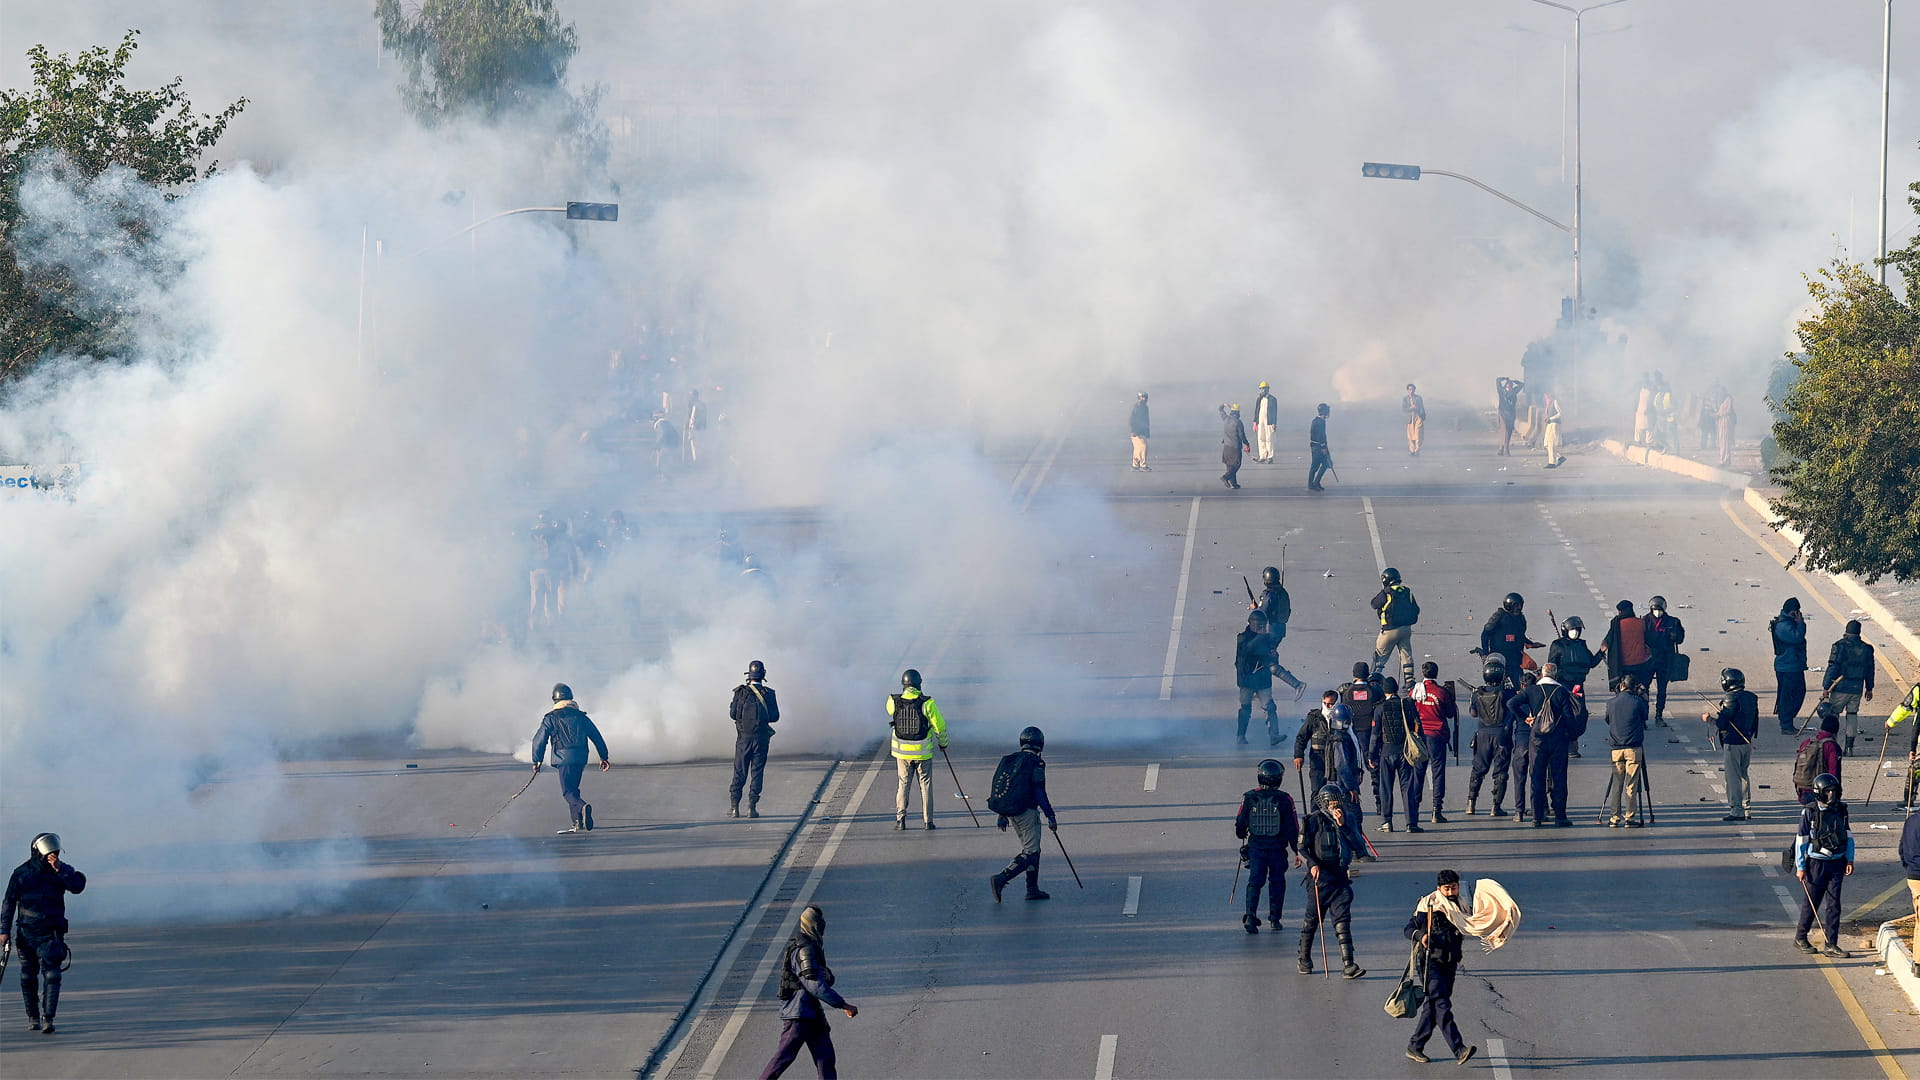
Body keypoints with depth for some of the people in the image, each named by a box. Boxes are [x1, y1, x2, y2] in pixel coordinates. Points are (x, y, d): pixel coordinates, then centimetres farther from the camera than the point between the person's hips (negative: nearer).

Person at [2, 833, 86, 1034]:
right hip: (26, 932, 1)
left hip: (51, 934, -1)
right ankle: (33, 1017, 24)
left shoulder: (63, 871, 4)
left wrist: (60, 870, -23)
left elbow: (77, 886, -14)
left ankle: (48, 1019, -17)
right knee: (28, 977, 8)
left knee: (51, 975, -14)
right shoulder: (22, 873, 2)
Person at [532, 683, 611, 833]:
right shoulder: (581, 716, 13)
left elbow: (539, 740, 0)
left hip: (563, 757, -4)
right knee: (572, 789, 17)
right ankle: (577, 823, 13)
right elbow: (597, 737, 15)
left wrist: (537, 761, 9)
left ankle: (583, 806, -36)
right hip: (581, 758, 4)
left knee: (568, 791, -6)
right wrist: (603, 757, 21)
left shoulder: (551, 718, 2)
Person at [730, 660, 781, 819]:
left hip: (744, 737, 0)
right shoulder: (768, 693, -2)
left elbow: (733, 713, -3)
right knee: (757, 772, 4)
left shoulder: (741, 692, -4)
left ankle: (734, 806, 4)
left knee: (739, 773, 6)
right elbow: (775, 716, -1)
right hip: (761, 738, 0)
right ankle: (752, 807, -1)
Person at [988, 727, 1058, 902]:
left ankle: (1032, 889, 18)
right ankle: (1001, 879, -20)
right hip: (1026, 811, -8)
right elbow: (1039, 792, -16)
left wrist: (1002, 815, 22)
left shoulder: (1008, 760, 11)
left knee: (1031, 849, 18)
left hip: (1009, 812, 8)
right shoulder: (1035, 763, -12)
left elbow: (1000, 787, 15)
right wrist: (1050, 816, -11)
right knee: (1030, 852, -5)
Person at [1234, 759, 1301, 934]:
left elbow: (1240, 825, 3)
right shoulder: (1284, 800, -7)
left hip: (1255, 847, 1)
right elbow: (1293, 828, -4)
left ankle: (1250, 916, -12)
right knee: (1277, 882, 15)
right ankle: (1274, 918, 14)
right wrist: (1297, 851, 6)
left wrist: (1242, 836, 27)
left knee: (1255, 881, 5)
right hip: (1278, 848, -1)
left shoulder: (1249, 798, -4)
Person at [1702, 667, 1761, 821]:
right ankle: (1747, 807, 22)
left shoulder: (1731, 699, -19)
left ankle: (1737, 810, 0)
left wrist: (1709, 718, -1)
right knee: (1743, 775, 18)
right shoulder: (1752, 697, 5)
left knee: (1733, 777, -1)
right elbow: (1755, 720, 12)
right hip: (1747, 743, 8)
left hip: (1732, 744, -8)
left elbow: (1722, 724, -19)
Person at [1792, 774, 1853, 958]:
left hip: (1836, 864, 4)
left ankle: (1831, 946, 6)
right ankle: (1800, 938, 25)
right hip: (1816, 864, -4)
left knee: (1833, 905, 3)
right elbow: (1801, 840, -7)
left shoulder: (1841, 810, 4)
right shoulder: (1809, 812, -10)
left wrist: (1849, 860, 7)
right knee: (1810, 903, 6)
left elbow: (1848, 836, 13)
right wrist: (1800, 867, -8)